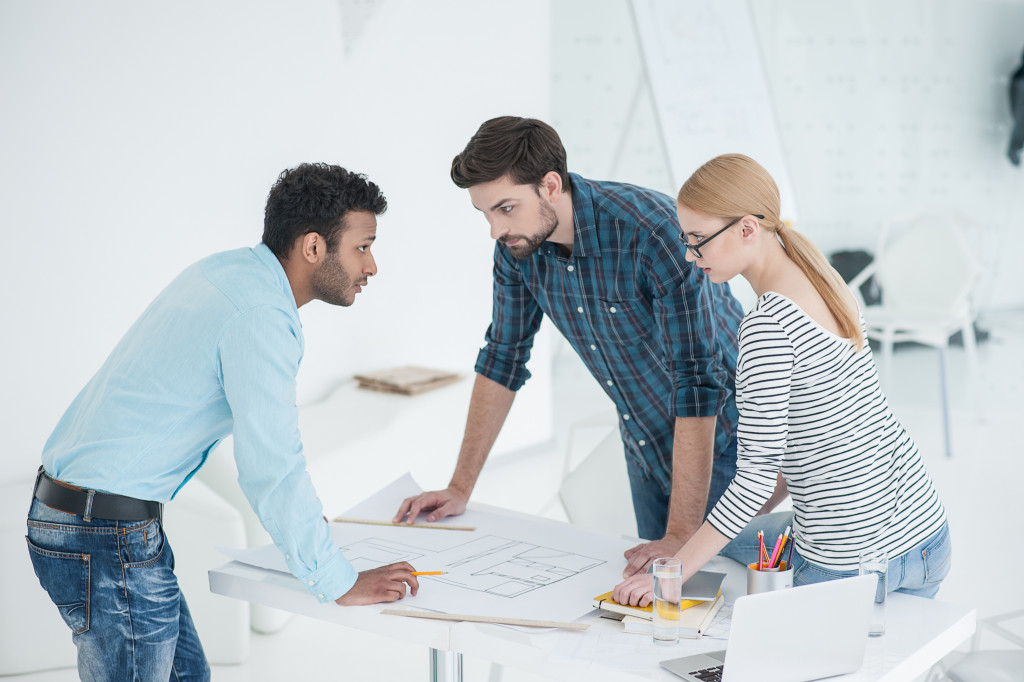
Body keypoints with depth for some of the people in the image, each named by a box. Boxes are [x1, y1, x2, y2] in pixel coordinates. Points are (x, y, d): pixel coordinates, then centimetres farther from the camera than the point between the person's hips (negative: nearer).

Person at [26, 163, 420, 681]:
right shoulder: (260, 317, -20)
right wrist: (340, 584, -12)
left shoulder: (228, 269, 10)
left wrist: (297, 512, 29)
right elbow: (270, 469, -21)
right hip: (109, 540, -10)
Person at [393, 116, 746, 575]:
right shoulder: (517, 243, -12)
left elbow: (698, 382, -35)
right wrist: (460, 487, 3)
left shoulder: (653, 230, -33)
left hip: (719, 435, -6)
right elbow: (504, 357, 3)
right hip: (645, 447, 6)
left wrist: (681, 535, -37)